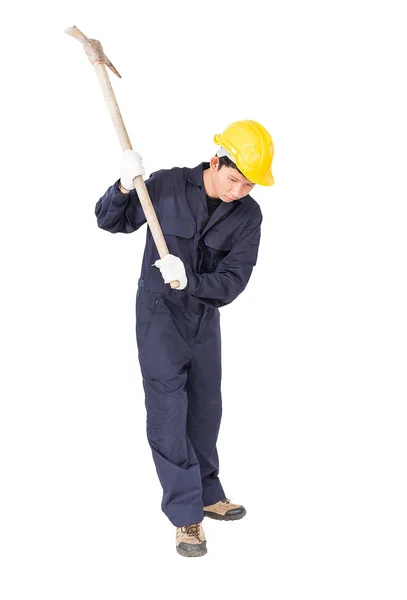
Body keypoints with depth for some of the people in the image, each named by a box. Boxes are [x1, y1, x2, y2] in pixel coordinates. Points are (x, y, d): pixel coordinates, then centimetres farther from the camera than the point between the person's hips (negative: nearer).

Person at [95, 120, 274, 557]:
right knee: (168, 410, -8)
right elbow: (111, 222, -6)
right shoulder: (168, 185, -16)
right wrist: (125, 188, -26)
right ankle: (186, 515, 1)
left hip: (205, 315, 4)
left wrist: (189, 279, -33)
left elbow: (231, 282, -15)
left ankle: (207, 495, 33)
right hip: (159, 311, -4)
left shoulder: (248, 215, -10)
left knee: (205, 408, 15)